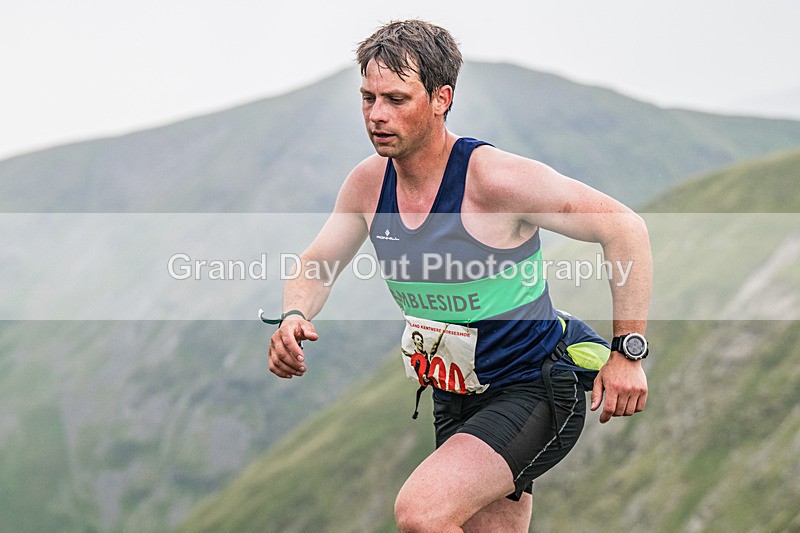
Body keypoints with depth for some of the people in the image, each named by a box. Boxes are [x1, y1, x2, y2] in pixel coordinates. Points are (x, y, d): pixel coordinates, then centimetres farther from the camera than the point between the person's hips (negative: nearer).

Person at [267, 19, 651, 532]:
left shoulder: (494, 177, -23)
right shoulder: (368, 182, -4)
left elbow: (625, 227, -19)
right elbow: (316, 268, 10)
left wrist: (628, 352, -19)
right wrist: (294, 317, -13)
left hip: (533, 393, -7)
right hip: (455, 403, 7)